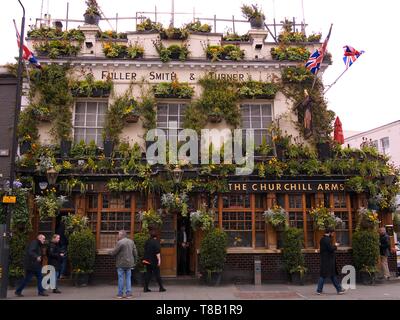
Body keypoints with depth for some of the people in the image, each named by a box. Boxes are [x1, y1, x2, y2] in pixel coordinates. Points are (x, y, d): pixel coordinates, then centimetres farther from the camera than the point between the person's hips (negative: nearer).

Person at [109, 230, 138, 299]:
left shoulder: (120, 242, -14)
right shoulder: (131, 242, 7)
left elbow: (114, 252, -11)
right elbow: (135, 252, 9)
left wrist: (110, 252, 11)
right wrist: (134, 261, 18)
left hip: (121, 264, -5)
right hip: (129, 264, 5)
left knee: (121, 278, 4)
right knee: (128, 278, 10)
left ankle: (120, 294, 10)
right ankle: (128, 294, 9)